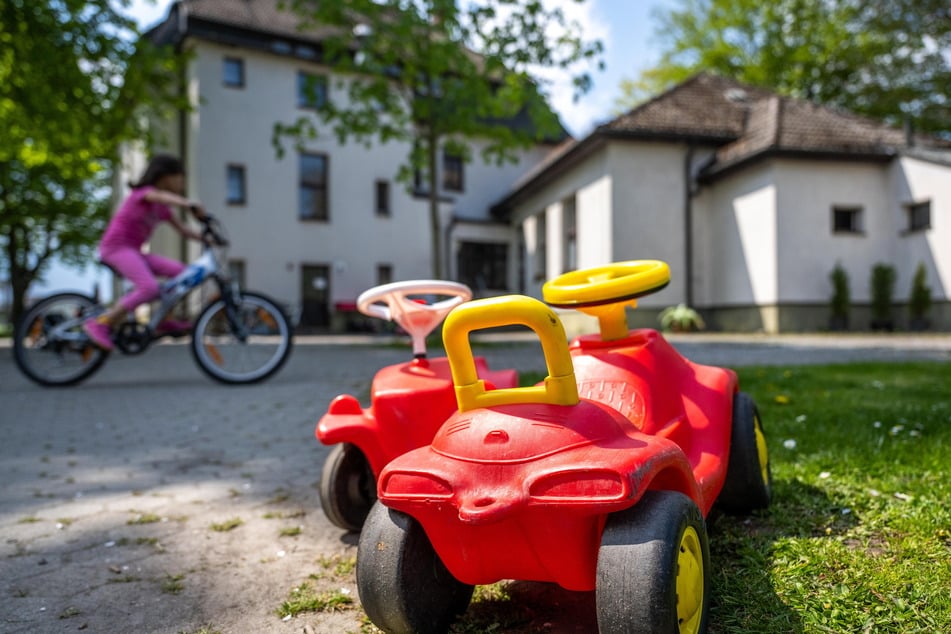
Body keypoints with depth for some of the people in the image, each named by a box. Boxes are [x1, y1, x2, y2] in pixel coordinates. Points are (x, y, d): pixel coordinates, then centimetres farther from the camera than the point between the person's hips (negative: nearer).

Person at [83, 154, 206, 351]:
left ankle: (164, 319, 3)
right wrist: (188, 204, -52)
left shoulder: (161, 208, 16)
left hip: (133, 251, 9)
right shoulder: (144, 192, -9)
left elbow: (182, 229, 16)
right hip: (116, 247, -8)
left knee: (180, 271, -7)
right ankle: (101, 323, -21)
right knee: (150, 287, -28)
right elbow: (161, 196, -33)